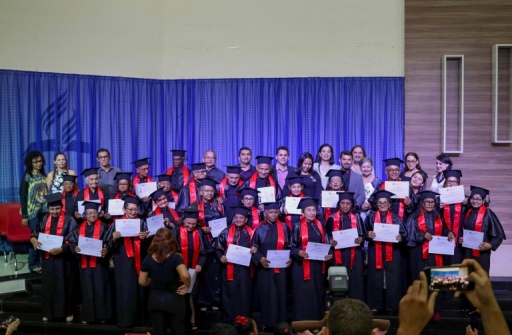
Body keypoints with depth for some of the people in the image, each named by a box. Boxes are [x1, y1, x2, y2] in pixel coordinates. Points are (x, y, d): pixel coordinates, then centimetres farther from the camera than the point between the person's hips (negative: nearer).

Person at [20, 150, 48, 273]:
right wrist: (24, 215, -10)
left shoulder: (44, 176, 10)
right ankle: (33, 265, 9)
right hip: (33, 211, -4)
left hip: (45, 210, 4)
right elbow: (23, 196, -6)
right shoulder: (27, 177, -3)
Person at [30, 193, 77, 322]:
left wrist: (61, 249, -28)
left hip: (64, 258, -4)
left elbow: (73, 241, -14)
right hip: (48, 257, 4)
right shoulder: (45, 219, 3)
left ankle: (67, 312, 18)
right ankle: (48, 312, 24)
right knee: (48, 286, 12)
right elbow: (37, 233, 10)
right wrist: (33, 239, -12)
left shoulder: (69, 221, -11)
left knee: (64, 286, 6)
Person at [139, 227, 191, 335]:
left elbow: (142, 282, 0)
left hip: (155, 300, 3)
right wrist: (187, 287, -14)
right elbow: (185, 275, -33)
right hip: (173, 299, -2)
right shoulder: (175, 257, -17)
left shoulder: (148, 259, -7)